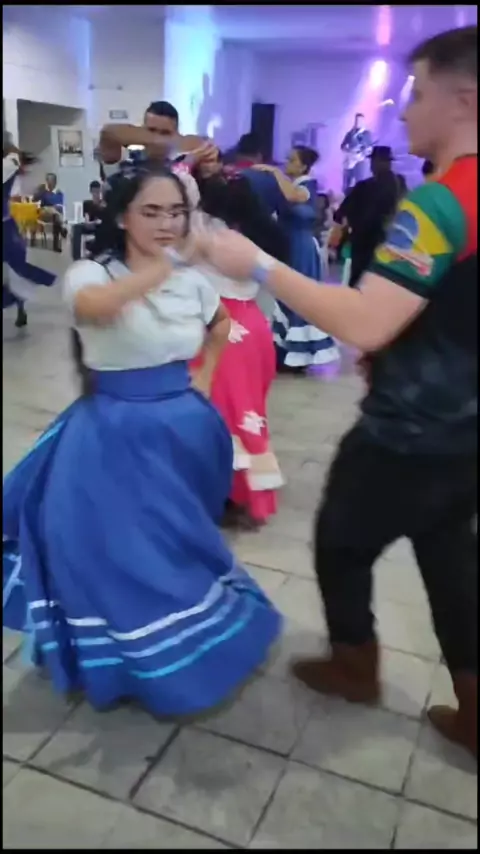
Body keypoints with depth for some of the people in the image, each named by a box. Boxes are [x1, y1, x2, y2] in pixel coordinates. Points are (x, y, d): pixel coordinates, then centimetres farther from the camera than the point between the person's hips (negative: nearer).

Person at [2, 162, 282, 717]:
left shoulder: (192, 280, 2)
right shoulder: (91, 273, -13)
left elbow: (221, 329, 23)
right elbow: (94, 306, -39)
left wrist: (204, 381, 11)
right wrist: (164, 267, -47)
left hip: (181, 430, 5)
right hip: (114, 436, -4)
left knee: (179, 544, 19)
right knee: (120, 548, 3)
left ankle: (189, 641, 46)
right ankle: (130, 659, 30)